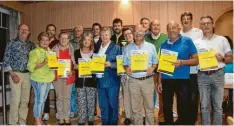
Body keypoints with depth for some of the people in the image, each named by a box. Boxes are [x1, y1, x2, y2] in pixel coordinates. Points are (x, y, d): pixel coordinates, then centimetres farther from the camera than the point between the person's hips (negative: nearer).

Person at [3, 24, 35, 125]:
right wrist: (13, 75, -11)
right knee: (15, 100, -4)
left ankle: (22, 121, 21)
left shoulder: (31, 45, 9)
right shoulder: (11, 43, -1)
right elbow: (6, 60, -3)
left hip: (28, 74, 4)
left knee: (25, 100, 8)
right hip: (16, 74, -4)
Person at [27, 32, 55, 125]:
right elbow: (30, 66, -19)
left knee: (43, 100, 15)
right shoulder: (35, 52, -12)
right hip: (39, 80, -8)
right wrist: (43, 63, -27)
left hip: (48, 79, 8)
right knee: (39, 100, -2)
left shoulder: (49, 51, 11)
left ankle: (40, 120, 28)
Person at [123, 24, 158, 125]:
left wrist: (152, 68, -11)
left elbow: (155, 62, 8)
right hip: (133, 81, 1)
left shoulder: (151, 46, 6)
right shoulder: (128, 48, 7)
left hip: (148, 80, 0)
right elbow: (125, 63, 9)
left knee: (149, 106, 8)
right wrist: (127, 69, -12)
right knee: (135, 108, 10)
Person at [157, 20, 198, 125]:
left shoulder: (187, 41, -1)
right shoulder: (164, 44, 9)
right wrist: (159, 81, 8)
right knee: (166, 107, 13)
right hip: (166, 80, 4)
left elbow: (196, 60, -2)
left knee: (183, 108, 3)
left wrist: (182, 62, -19)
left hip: (182, 80, -3)